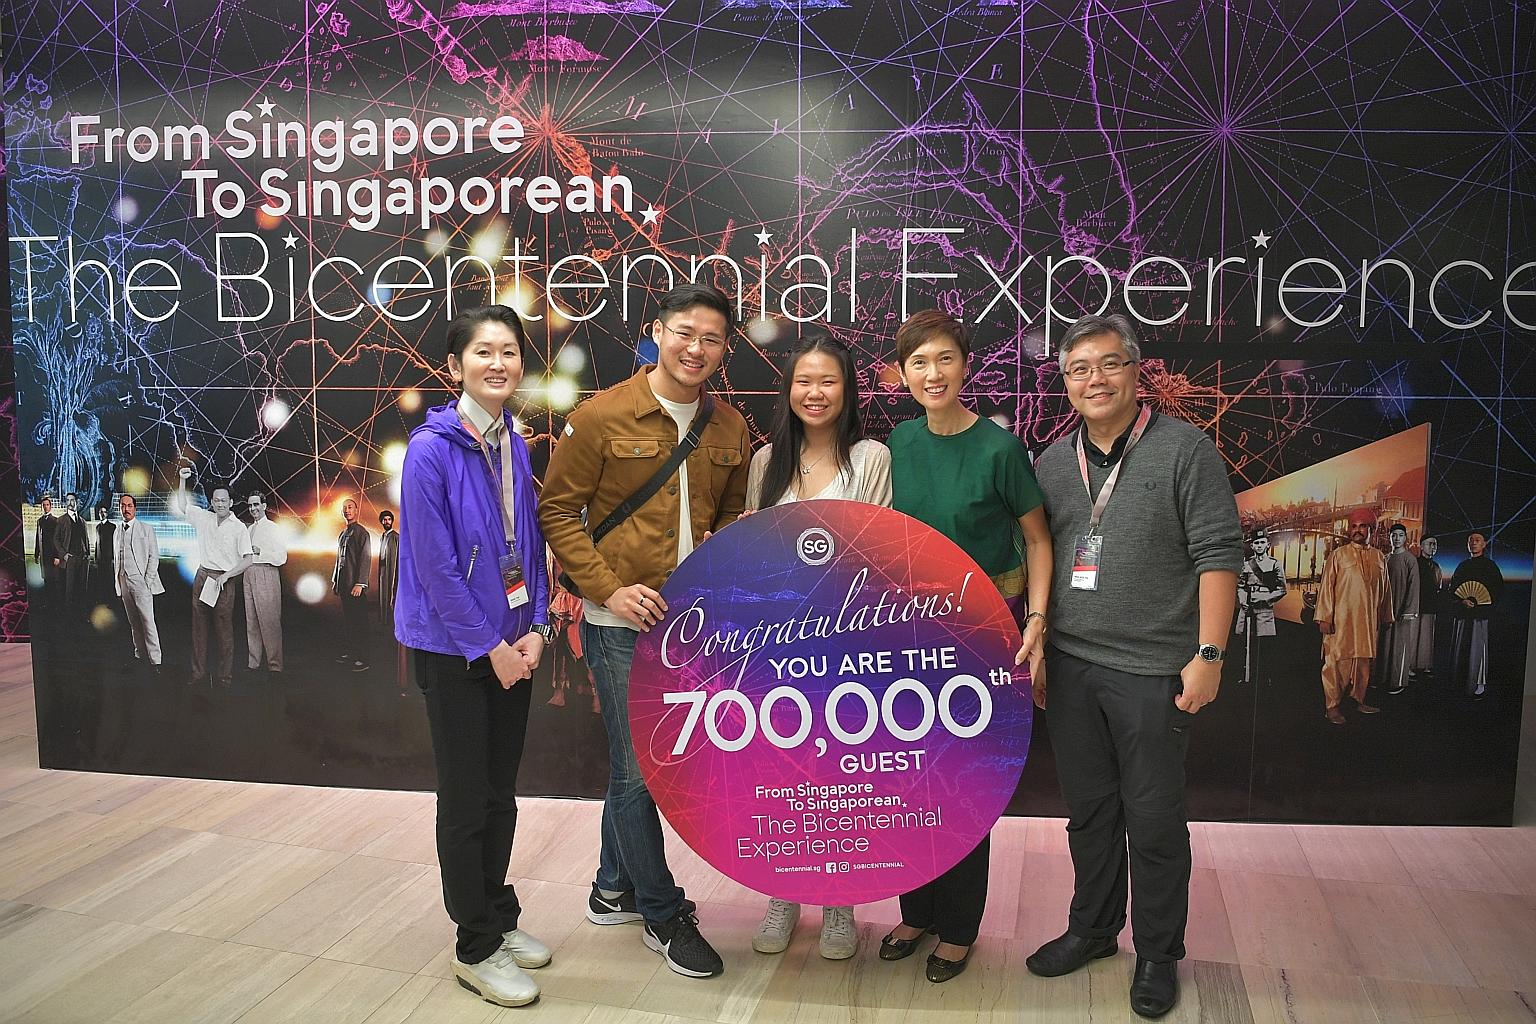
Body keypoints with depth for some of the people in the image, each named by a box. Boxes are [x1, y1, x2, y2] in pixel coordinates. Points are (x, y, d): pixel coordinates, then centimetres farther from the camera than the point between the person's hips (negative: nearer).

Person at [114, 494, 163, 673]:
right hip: (123, 582, 5)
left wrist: (148, 580, -10)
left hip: (140, 580, -5)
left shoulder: (146, 529, 1)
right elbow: (115, 559, 20)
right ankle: (139, 655, 12)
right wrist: (116, 582, 10)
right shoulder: (117, 532, 16)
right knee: (133, 622, 7)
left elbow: (154, 556, -2)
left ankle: (154, 661, -12)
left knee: (147, 621, -11)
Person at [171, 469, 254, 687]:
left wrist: (225, 576, -16)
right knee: (199, 626, 7)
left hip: (224, 581, -5)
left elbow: (247, 560, -9)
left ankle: (225, 675, 1)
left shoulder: (239, 527, -5)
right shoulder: (204, 518, 8)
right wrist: (183, 480, 10)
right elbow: (182, 506, 21)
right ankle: (199, 672, 14)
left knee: (224, 630, -4)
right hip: (202, 577, 5)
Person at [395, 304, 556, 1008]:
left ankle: (499, 916, 33)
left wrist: (534, 628, -1)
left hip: (511, 644, 6)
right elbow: (435, 565, -17)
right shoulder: (431, 450, -15)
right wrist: (490, 646, -14)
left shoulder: (514, 445, 5)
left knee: (501, 791, 16)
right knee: (466, 798, 4)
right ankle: (476, 948, 19)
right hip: (452, 648, -6)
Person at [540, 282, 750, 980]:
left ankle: (615, 888, 37)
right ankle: (663, 915, 20)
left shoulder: (730, 429, 6)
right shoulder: (601, 418, -8)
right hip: (622, 620, -5)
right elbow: (558, 511, -7)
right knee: (637, 766, 2)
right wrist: (609, 588, -15)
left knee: (634, 759, 18)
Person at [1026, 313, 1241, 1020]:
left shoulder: (1183, 449, -5)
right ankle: (1092, 929, 33)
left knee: (1154, 820, 6)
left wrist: (1208, 653, -13)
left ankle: (1158, 954, 23)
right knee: (1089, 810, 16)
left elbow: (1218, 555, -8)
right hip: (1070, 667, 5)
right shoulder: (1053, 463, 10)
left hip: (1152, 671, -4)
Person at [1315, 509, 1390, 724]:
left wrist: (1385, 617, 17)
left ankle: (1358, 700, 22)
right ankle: (1332, 705, 1)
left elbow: (1384, 590, 17)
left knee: (1364, 660, 8)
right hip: (1341, 619, -4)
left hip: (1368, 620, 4)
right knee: (1338, 661, -4)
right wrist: (1325, 618, -9)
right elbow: (1326, 586, -3)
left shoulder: (1379, 558, 12)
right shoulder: (1338, 555, 1)